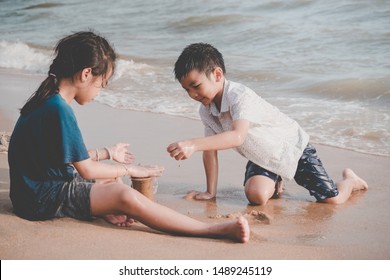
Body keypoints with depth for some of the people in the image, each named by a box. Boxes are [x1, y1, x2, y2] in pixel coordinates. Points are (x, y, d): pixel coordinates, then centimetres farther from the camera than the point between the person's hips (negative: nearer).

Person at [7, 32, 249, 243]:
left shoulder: (48, 101, 9)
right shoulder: (59, 110, -21)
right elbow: (86, 170, -16)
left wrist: (108, 153, 28)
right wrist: (130, 170, -4)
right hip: (43, 199, -11)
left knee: (113, 179, 27)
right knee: (127, 197, -26)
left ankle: (107, 210, -8)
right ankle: (216, 230, -30)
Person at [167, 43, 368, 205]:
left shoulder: (241, 97, -33)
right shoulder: (206, 111, -9)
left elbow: (238, 137, -49)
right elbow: (210, 149, -3)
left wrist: (193, 144, -61)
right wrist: (210, 192, -4)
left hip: (292, 147, -5)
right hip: (262, 156, 5)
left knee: (332, 199, -9)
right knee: (256, 196, -25)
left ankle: (349, 180, 27)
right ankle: (275, 183, 12)